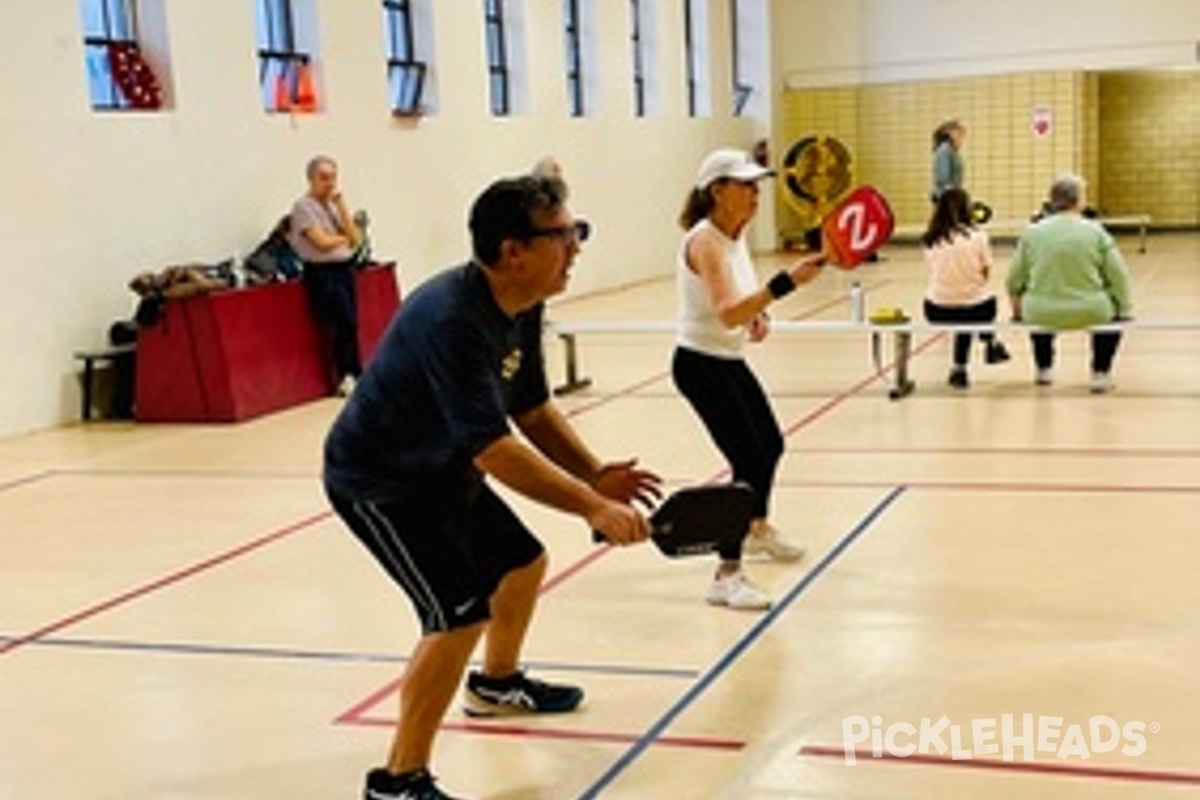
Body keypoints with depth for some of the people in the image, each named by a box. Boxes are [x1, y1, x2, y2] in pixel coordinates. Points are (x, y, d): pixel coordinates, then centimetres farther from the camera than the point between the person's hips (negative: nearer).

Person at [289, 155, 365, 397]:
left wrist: (341, 205, 0)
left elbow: (355, 238, 4)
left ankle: (347, 378, 5)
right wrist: (345, 238, 4)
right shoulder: (303, 206, -5)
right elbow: (322, 242, -14)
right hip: (322, 272, -6)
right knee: (345, 323, -13)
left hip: (345, 269, 6)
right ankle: (350, 375, 0)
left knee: (347, 326, 0)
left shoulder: (334, 204, 16)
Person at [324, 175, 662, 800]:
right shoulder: (453, 321, -34)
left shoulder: (522, 308, -3)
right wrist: (592, 508, -39)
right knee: (462, 611, -20)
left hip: (438, 469, 10)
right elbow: (495, 451, -39)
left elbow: (533, 411, 5)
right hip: (376, 481, -10)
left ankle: (497, 683, 50)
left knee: (522, 562, 22)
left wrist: (595, 477, -9)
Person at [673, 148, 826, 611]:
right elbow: (727, 312, -37)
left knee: (771, 444, 23)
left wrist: (760, 315, 0)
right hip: (700, 364, -10)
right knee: (749, 461, -16)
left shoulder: (738, 232, 5)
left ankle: (758, 530, 49)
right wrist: (786, 283, -45)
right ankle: (727, 577, -9)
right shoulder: (704, 241, -23)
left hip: (730, 362, 10)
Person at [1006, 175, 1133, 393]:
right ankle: (1100, 373, 24)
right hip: (1089, 314, -2)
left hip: (1043, 316, 2)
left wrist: (1017, 309, 21)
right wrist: (1124, 309, 13)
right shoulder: (1095, 232, -4)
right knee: (1112, 307, 30)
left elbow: (1015, 279, 4)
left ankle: (1044, 369, 42)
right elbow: (1118, 276, -3)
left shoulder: (1032, 233, 0)